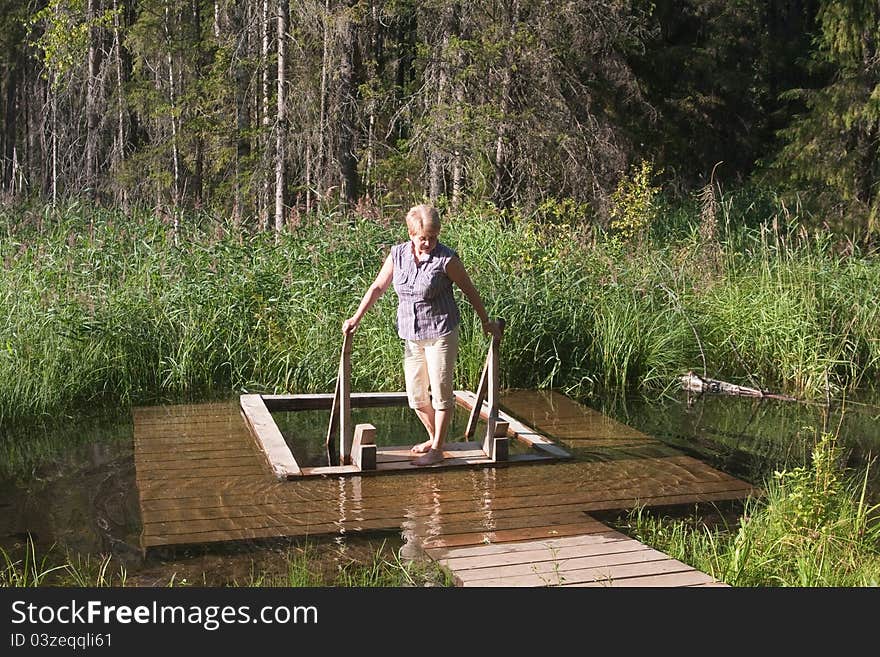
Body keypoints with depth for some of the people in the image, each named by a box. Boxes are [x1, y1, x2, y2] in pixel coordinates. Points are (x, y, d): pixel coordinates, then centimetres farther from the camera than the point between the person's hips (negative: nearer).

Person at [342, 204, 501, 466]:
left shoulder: (447, 259, -10)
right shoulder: (398, 255, 1)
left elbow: (470, 291, 0)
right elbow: (377, 288, 10)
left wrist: (486, 322, 8)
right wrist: (356, 318, 8)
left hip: (441, 333, -5)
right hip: (411, 335, 5)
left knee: (441, 392, -1)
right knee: (416, 396, 10)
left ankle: (437, 449, 10)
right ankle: (434, 437, 31)